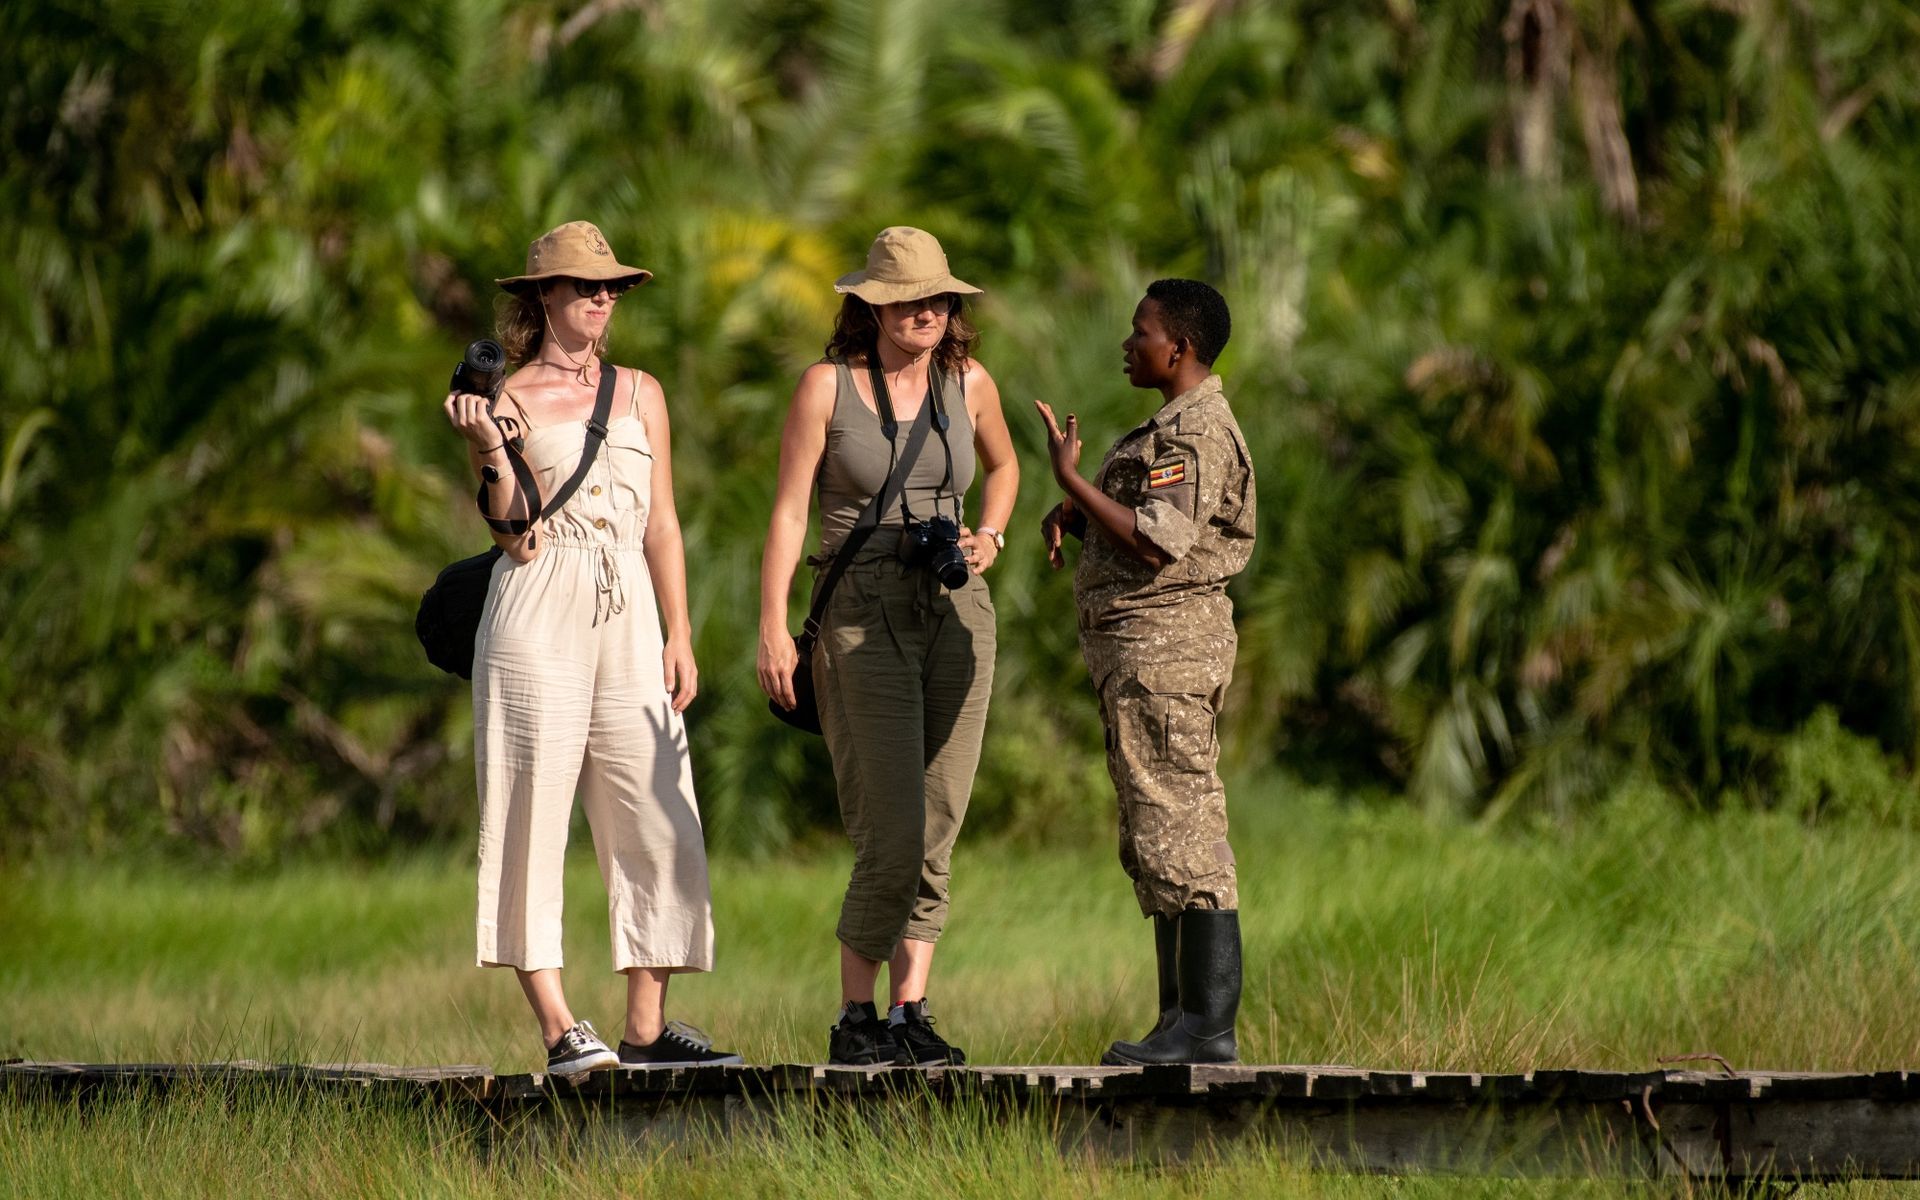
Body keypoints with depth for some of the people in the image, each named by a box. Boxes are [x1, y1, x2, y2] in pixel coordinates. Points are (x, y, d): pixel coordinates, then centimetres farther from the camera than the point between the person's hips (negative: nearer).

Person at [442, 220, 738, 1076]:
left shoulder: (640, 394, 17)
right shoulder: (507, 400, 4)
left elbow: (661, 525, 16)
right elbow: (515, 532, -3)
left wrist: (680, 636, 9)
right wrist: (492, 452, -17)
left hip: (631, 619, 4)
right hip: (538, 619, -4)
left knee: (658, 824, -2)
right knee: (533, 820, -7)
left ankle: (646, 1027, 1)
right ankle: (559, 1029, -8)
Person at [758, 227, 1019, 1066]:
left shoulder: (969, 384, 6)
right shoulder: (828, 384, -5)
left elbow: (1002, 465, 26)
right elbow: (789, 509, -5)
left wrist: (988, 539, 7)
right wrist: (773, 628, -12)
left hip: (956, 613, 4)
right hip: (864, 618, -4)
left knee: (937, 832, 2)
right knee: (892, 838, -10)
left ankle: (910, 1013, 7)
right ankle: (854, 1021, 1)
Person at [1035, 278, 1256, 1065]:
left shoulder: (1198, 434, -14)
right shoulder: (1173, 428, 20)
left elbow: (1154, 545, -23)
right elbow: (1120, 520, 25)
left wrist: (1071, 479, -17)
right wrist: (1067, 511, 5)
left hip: (1164, 640, -11)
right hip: (1139, 649, 11)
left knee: (1179, 832, -11)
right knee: (1157, 838, 13)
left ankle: (1209, 1027, -12)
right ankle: (1185, 1018, 15)